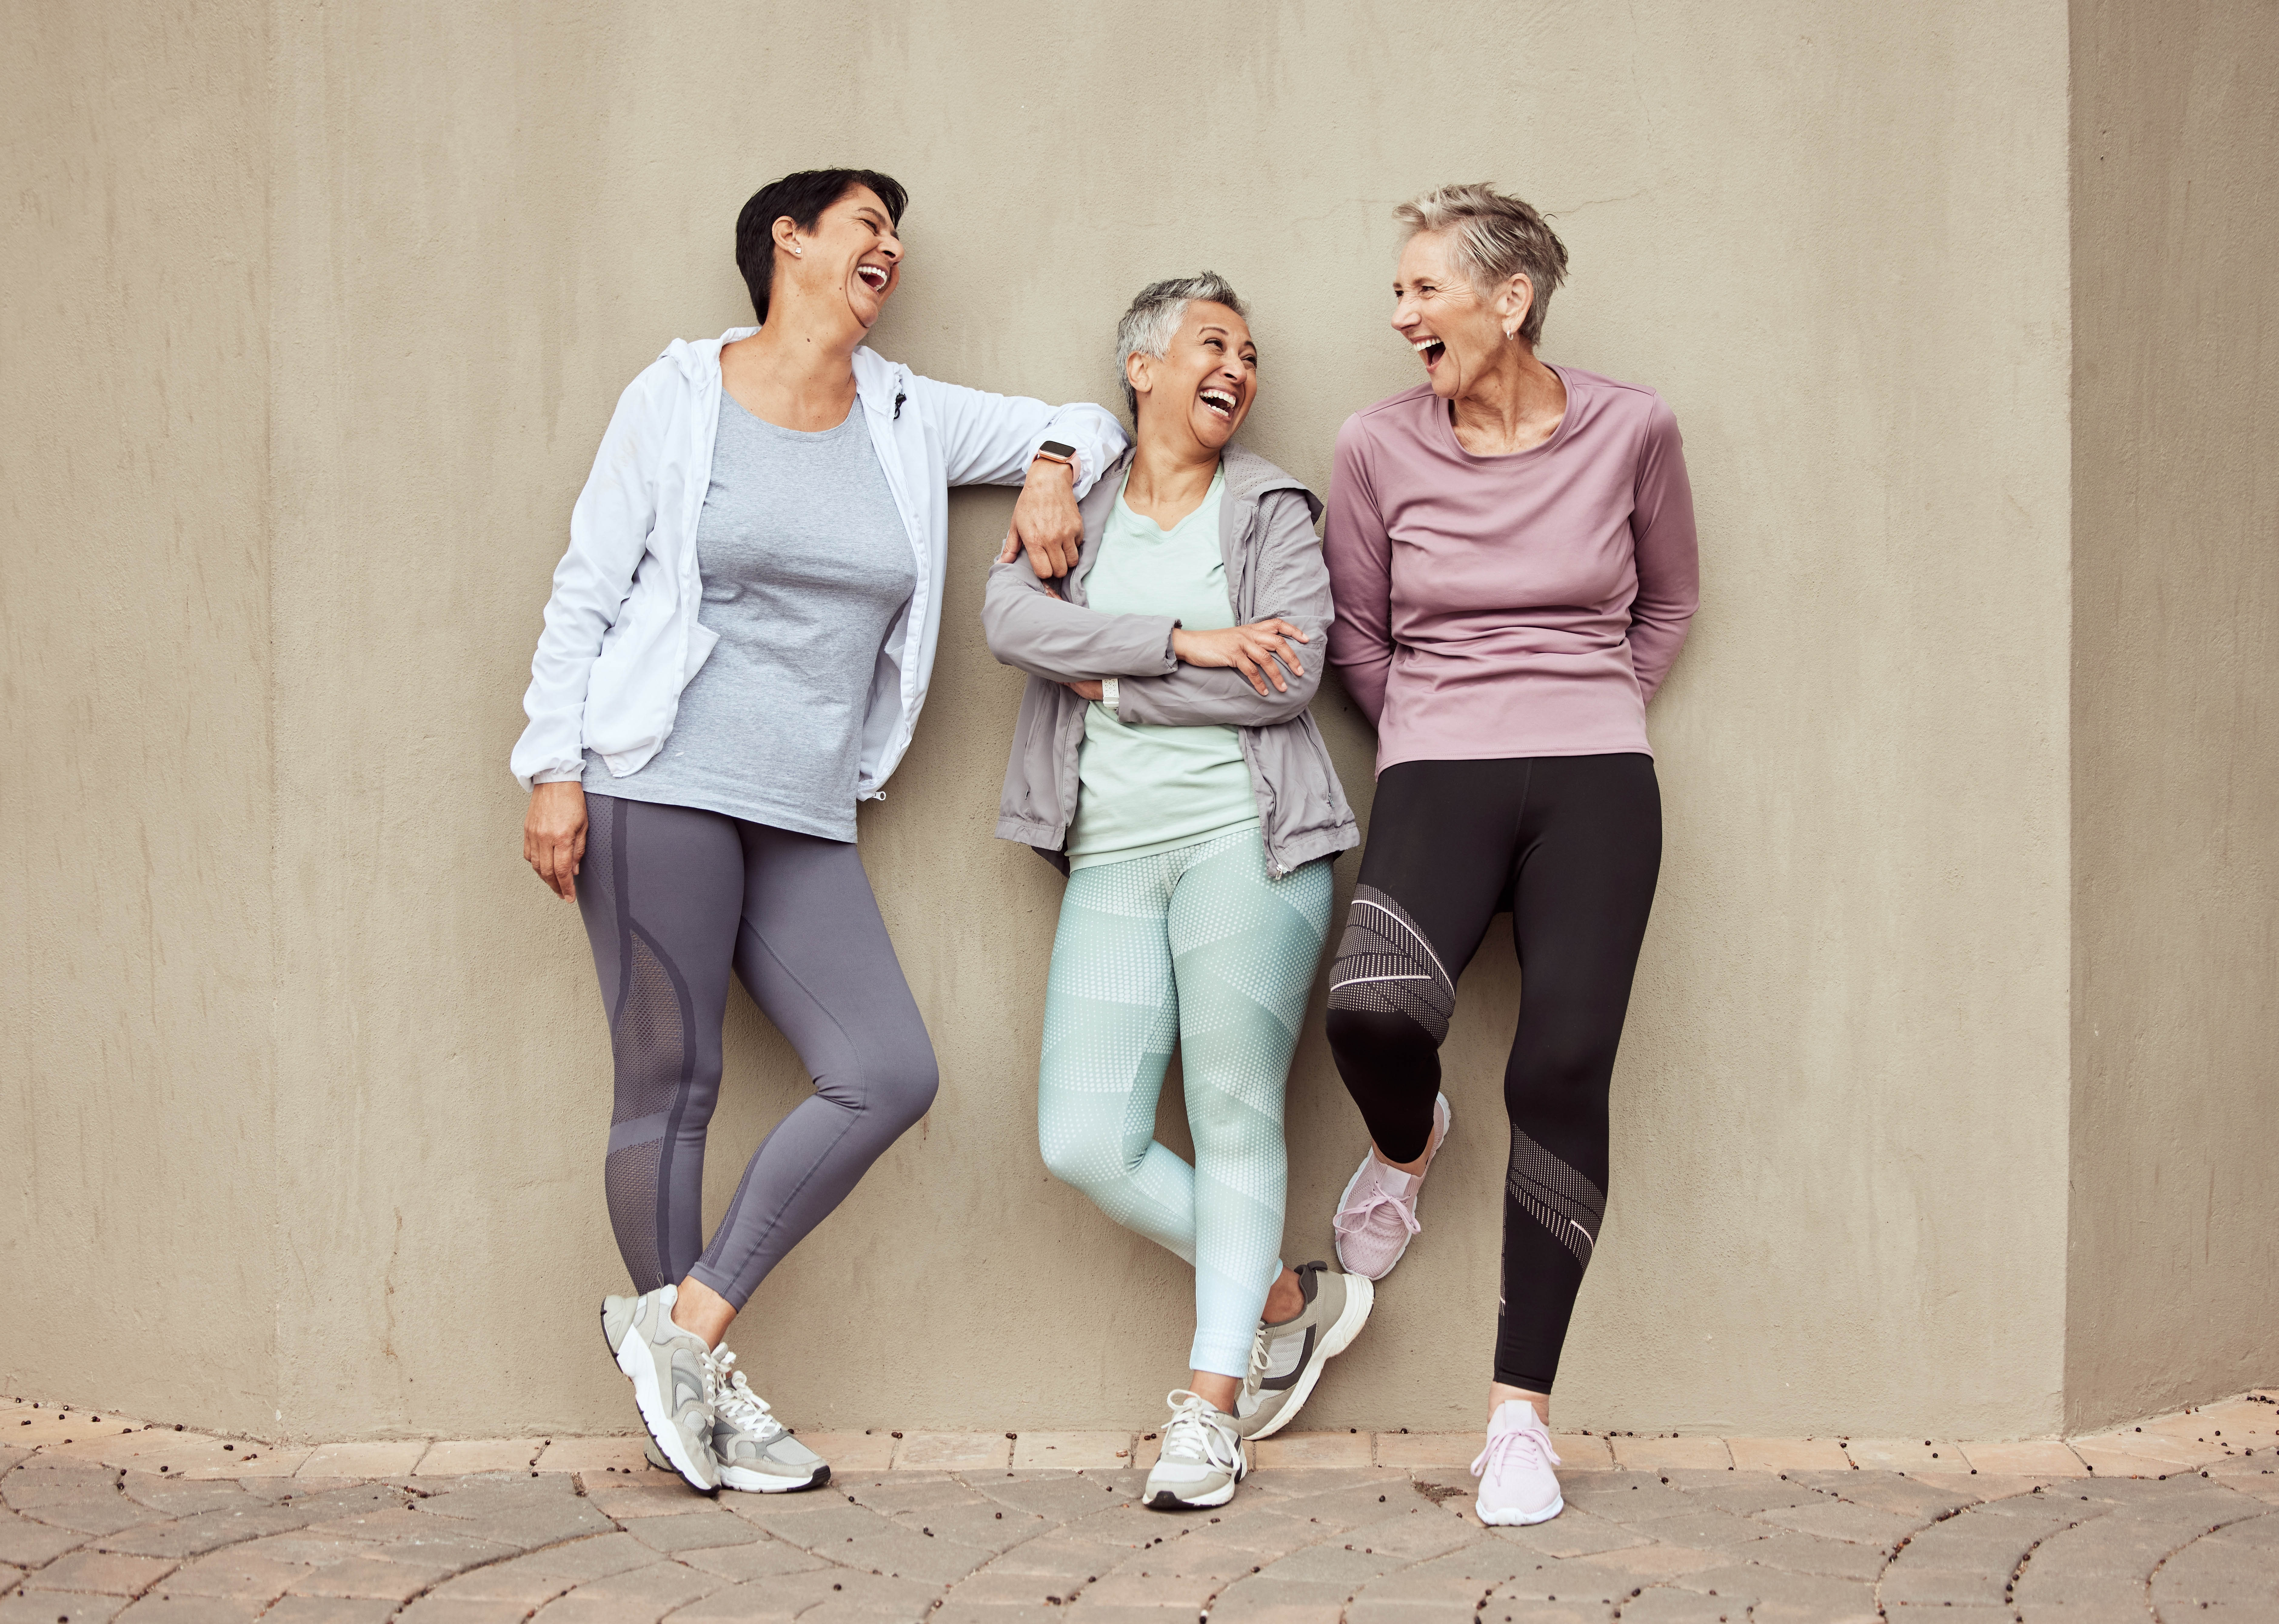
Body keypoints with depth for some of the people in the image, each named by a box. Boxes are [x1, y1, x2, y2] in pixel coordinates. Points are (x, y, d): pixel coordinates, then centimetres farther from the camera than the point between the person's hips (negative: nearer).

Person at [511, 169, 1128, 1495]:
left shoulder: (909, 419, 14)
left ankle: (688, 1324, 2)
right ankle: (693, 1386, 10)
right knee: (673, 1081, -3)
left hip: (808, 818, 5)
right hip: (663, 787, -5)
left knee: (891, 1075, -7)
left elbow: (1081, 424, 26)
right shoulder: (682, 396, 2)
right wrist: (553, 768, -6)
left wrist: (1053, 470, 3)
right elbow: (586, 590, 1)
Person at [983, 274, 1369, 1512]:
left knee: (1235, 1106, -9)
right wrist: (1185, 641, -15)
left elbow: (1289, 678, -8)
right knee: (1086, 1144, -5)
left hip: (1246, 838, -2)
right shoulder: (1073, 505, 13)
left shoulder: (1273, 512, 7)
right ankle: (1295, 1298, 15)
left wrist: (1112, 680, -5)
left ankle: (1211, 1404, 0)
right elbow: (1011, 618, -8)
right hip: (1113, 858, 3)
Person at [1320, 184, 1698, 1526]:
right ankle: (1410, 1144, 12)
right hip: (1437, 776, 0)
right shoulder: (1380, 447, 4)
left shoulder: (1630, 429, 3)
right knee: (1374, 1012, -28)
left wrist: (1588, 716, 11)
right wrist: (1438, 737, 10)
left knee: (1564, 1076, -9)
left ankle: (1522, 1413, 3)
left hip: (1598, 784, 0)